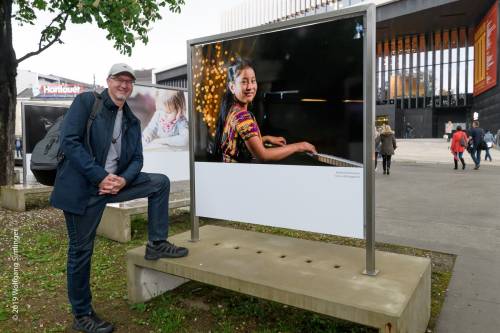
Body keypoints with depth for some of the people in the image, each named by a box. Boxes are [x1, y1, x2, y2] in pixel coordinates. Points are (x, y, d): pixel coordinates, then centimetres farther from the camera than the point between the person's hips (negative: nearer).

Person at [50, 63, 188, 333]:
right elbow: (69, 141, -16)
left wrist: (123, 180, -14)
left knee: (161, 182, 1)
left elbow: (136, 158, 7)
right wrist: (100, 176, -22)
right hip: (83, 185, -6)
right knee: (81, 249, 3)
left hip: (116, 181, 6)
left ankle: (156, 244, 8)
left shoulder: (132, 121, 11)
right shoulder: (86, 101, -6)